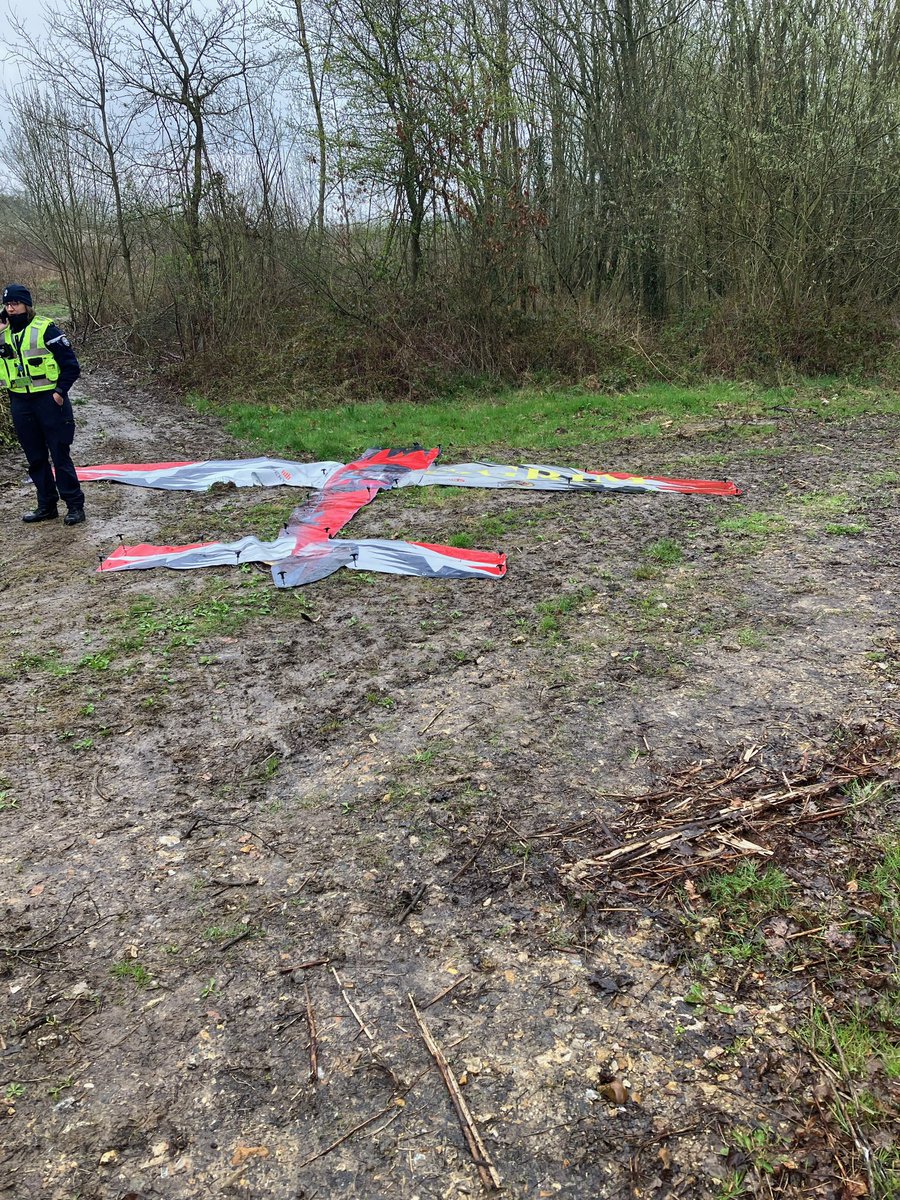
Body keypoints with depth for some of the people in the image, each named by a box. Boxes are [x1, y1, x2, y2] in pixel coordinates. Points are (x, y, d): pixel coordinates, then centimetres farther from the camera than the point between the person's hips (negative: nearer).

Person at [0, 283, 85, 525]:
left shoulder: (45, 329, -7)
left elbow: (71, 365, -6)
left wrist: (60, 391, -14)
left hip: (49, 401, -6)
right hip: (20, 404, 6)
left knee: (60, 456, -2)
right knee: (35, 459, 11)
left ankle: (75, 506, 5)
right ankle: (47, 506, 20)